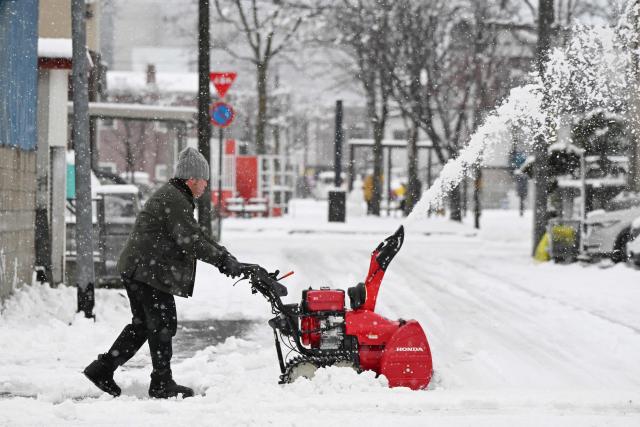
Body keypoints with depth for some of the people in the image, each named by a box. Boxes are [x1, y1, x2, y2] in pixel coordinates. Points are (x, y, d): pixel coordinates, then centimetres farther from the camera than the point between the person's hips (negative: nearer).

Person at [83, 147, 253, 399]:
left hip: (136, 270, 11)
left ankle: (102, 369, 17)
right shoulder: (174, 201, -16)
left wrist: (223, 256, 13)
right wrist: (224, 261, -16)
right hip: (150, 272, -11)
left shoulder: (171, 196, 20)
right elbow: (191, 241, -22)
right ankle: (162, 384, 3)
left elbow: (196, 238, 22)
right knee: (163, 325, -3)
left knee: (142, 324, 17)